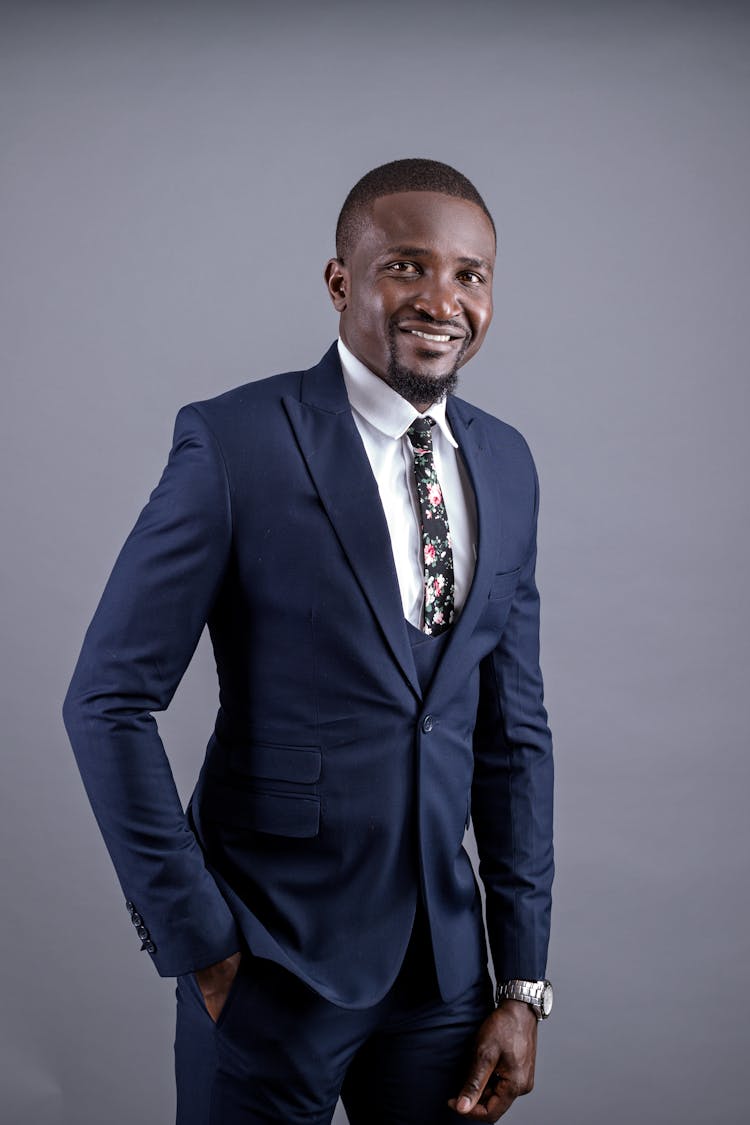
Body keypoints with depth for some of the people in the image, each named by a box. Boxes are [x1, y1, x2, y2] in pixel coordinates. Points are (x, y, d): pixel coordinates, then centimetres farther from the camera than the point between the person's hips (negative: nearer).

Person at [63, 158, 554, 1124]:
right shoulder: (233, 442, -12)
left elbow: (513, 729, 7)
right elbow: (107, 702, -11)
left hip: (445, 960, 5)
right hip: (272, 962, -4)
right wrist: (197, 938, -11)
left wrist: (522, 981, 5)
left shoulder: (505, 463, 4)